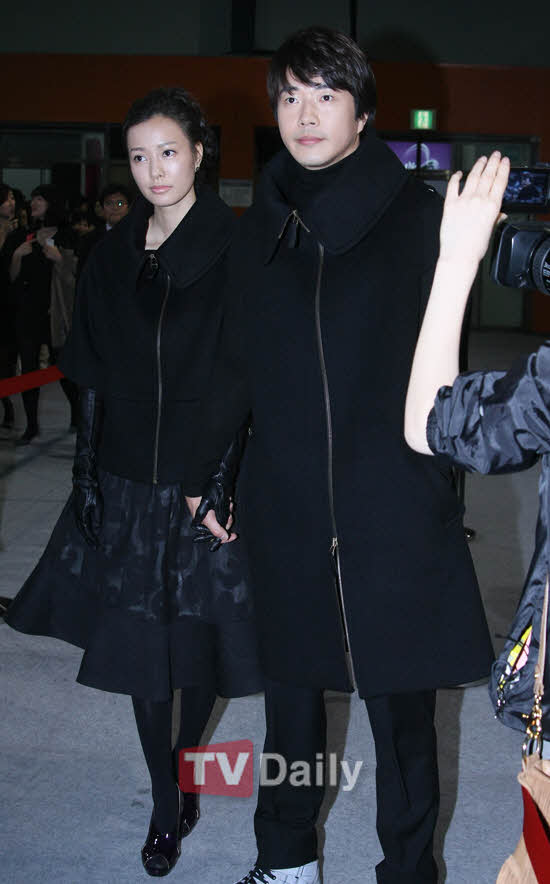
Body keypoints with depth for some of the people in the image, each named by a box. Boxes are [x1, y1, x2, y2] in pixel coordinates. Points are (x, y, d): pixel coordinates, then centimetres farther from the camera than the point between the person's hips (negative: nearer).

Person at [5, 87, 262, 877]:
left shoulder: (236, 248, -7)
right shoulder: (115, 253, 6)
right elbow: (94, 374, 9)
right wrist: (86, 470, 6)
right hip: (128, 477, 4)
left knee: (201, 637, 8)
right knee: (137, 639, 7)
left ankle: (183, 762, 37)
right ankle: (168, 804, 24)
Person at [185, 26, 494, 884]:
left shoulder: (416, 216, -3)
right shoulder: (261, 228, 8)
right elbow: (236, 367, 13)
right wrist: (201, 475, 15)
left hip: (396, 507, -3)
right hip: (286, 507, 4)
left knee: (402, 702, 7)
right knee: (292, 687, 16)